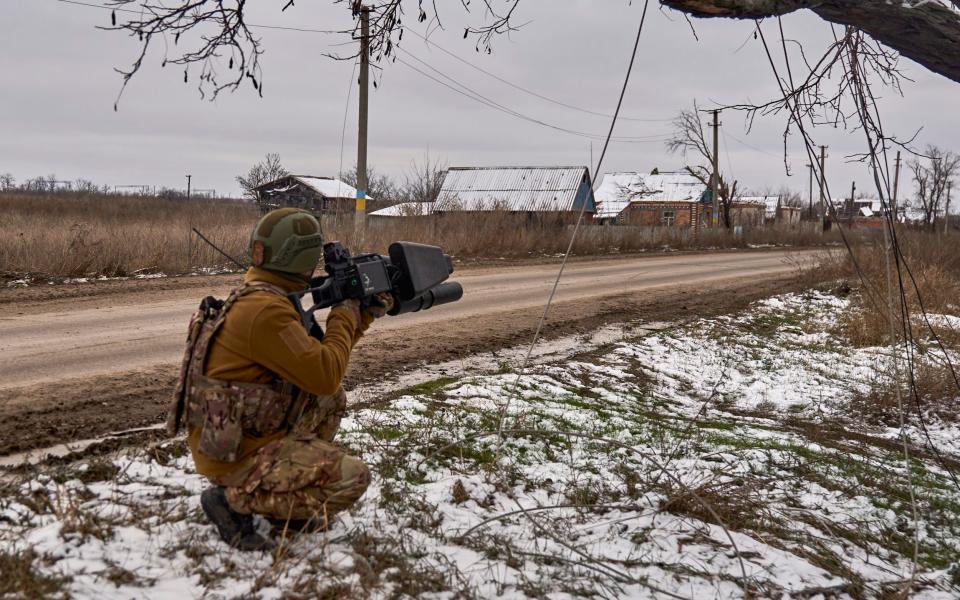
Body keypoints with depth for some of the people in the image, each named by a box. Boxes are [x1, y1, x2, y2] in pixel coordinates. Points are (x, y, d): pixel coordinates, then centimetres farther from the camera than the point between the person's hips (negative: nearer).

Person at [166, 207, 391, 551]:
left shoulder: (259, 298, 9)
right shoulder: (265, 310, -24)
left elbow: (321, 354, 18)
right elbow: (325, 375, -23)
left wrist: (364, 314, 12)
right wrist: (345, 317, -9)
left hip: (242, 434, 10)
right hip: (233, 456, -10)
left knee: (332, 400, 17)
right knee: (353, 477, -12)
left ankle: (288, 488, 15)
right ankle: (235, 500, -7)